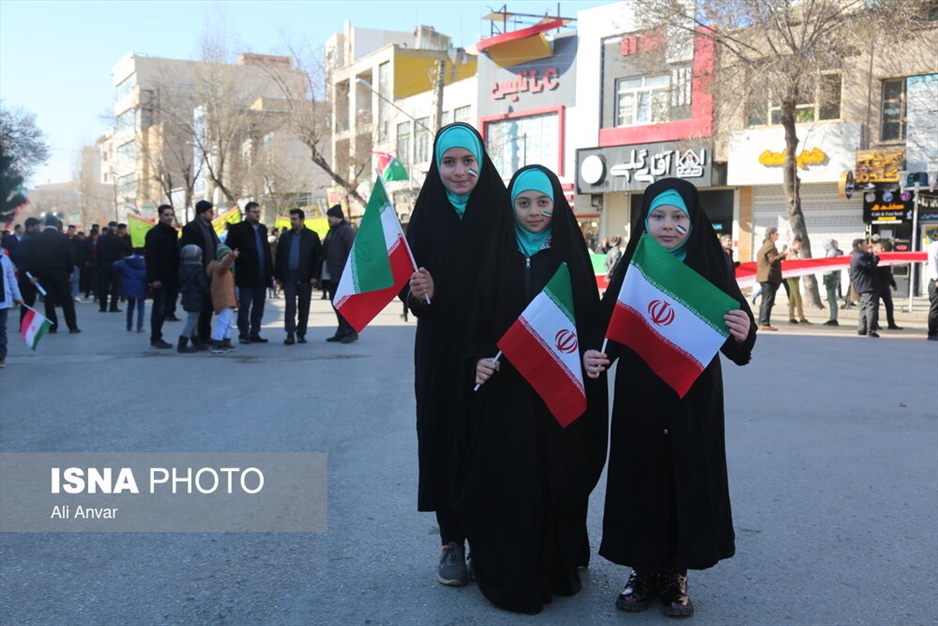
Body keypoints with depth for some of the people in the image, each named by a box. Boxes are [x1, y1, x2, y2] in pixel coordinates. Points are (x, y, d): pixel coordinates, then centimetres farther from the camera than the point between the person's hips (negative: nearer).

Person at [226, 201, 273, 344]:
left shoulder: (262, 229, 15)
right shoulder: (237, 229, -3)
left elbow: (267, 250, 14)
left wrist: (270, 272, 10)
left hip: (262, 276, 6)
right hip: (246, 275, -6)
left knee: (259, 306, 8)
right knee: (244, 306, 0)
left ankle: (255, 333, 15)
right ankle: (244, 334, 6)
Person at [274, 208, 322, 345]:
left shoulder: (312, 236, 1)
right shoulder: (285, 236, 9)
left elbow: (318, 257, -2)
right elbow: (279, 257, 10)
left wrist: (314, 276, -9)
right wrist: (278, 276, 4)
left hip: (305, 277, -1)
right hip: (289, 276, 2)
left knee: (304, 307, 6)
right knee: (290, 305, -5)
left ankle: (301, 334, 15)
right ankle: (290, 334, -7)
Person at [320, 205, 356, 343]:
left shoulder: (346, 230, -9)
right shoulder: (332, 231, 19)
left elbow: (352, 249, -18)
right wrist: (321, 272, 14)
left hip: (340, 275, -9)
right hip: (330, 275, 9)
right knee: (336, 304, 11)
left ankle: (351, 332, -3)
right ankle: (342, 331, 17)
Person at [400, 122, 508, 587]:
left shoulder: (500, 211, -2)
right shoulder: (427, 215, 4)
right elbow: (408, 283, 6)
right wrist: (418, 294, -17)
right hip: (439, 351, 2)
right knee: (444, 435, 6)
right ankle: (452, 542, 20)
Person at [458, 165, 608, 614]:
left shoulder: (570, 253, 2)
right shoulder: (497, 254, 4)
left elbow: (590, 316, 1)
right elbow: (479, 315, 5)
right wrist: (480, 358, -10)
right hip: (507, 385, 0)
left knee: (560, 478, 7)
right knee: (509, 479, 2)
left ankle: (561, 566, 26)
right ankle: (511, 574, 16)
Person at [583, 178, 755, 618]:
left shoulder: (711, 270, -4)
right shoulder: (631, 269, 2)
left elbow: (734, 347, -6)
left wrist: (743, 335, -28)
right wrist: (595, 356, -17)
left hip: (693, 403, -1)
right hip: (638, 403, 1)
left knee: (688, 482, 6)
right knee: (640, 481, 8)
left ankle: (676, 575, 24)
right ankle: (643, 571, 25)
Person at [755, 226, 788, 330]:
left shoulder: (765, 245, 19)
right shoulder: (770, 245, -13)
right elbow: (773, 259, -22)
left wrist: (781, 256, 23)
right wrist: (783, 254, -16)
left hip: (764, 277, 11)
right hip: (770, 277, -11)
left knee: (765, 301, 13)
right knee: (768, 301, -11)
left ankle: (762, 323, 15)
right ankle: (765, 323, -13)